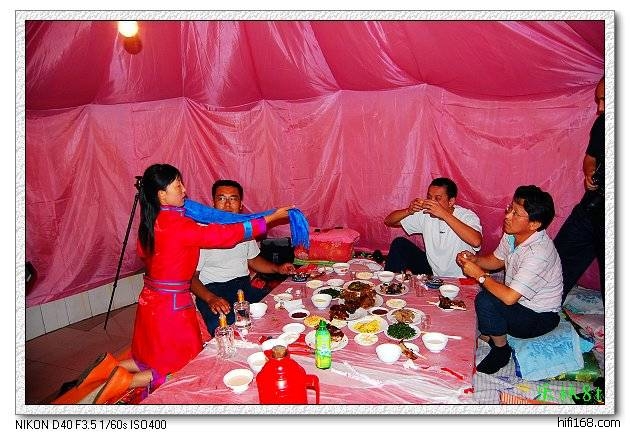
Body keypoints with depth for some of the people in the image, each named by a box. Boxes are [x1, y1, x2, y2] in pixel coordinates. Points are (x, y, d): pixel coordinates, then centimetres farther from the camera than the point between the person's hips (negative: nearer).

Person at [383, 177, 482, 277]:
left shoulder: (467, 216, -15)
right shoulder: (425, 214, -2)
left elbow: (476, 241, -38)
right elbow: (389, 221, 1)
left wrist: (444, 215, -37)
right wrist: (409, 211, -19)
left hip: (457, 280, -5)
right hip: (431, 271, 5)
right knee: (399, 244, -5)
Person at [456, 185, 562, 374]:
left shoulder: (538, 253, -33)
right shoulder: (512, 235, -8)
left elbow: (509, 297, -35)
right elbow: (496, 260, 12)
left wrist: (480, 275, -23)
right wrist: (473, 258, -8)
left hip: (540, 318, -8)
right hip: (518, 301, 8)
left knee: (485, 301, -28)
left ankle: (501, 350, -2)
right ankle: (485, 337, 12)